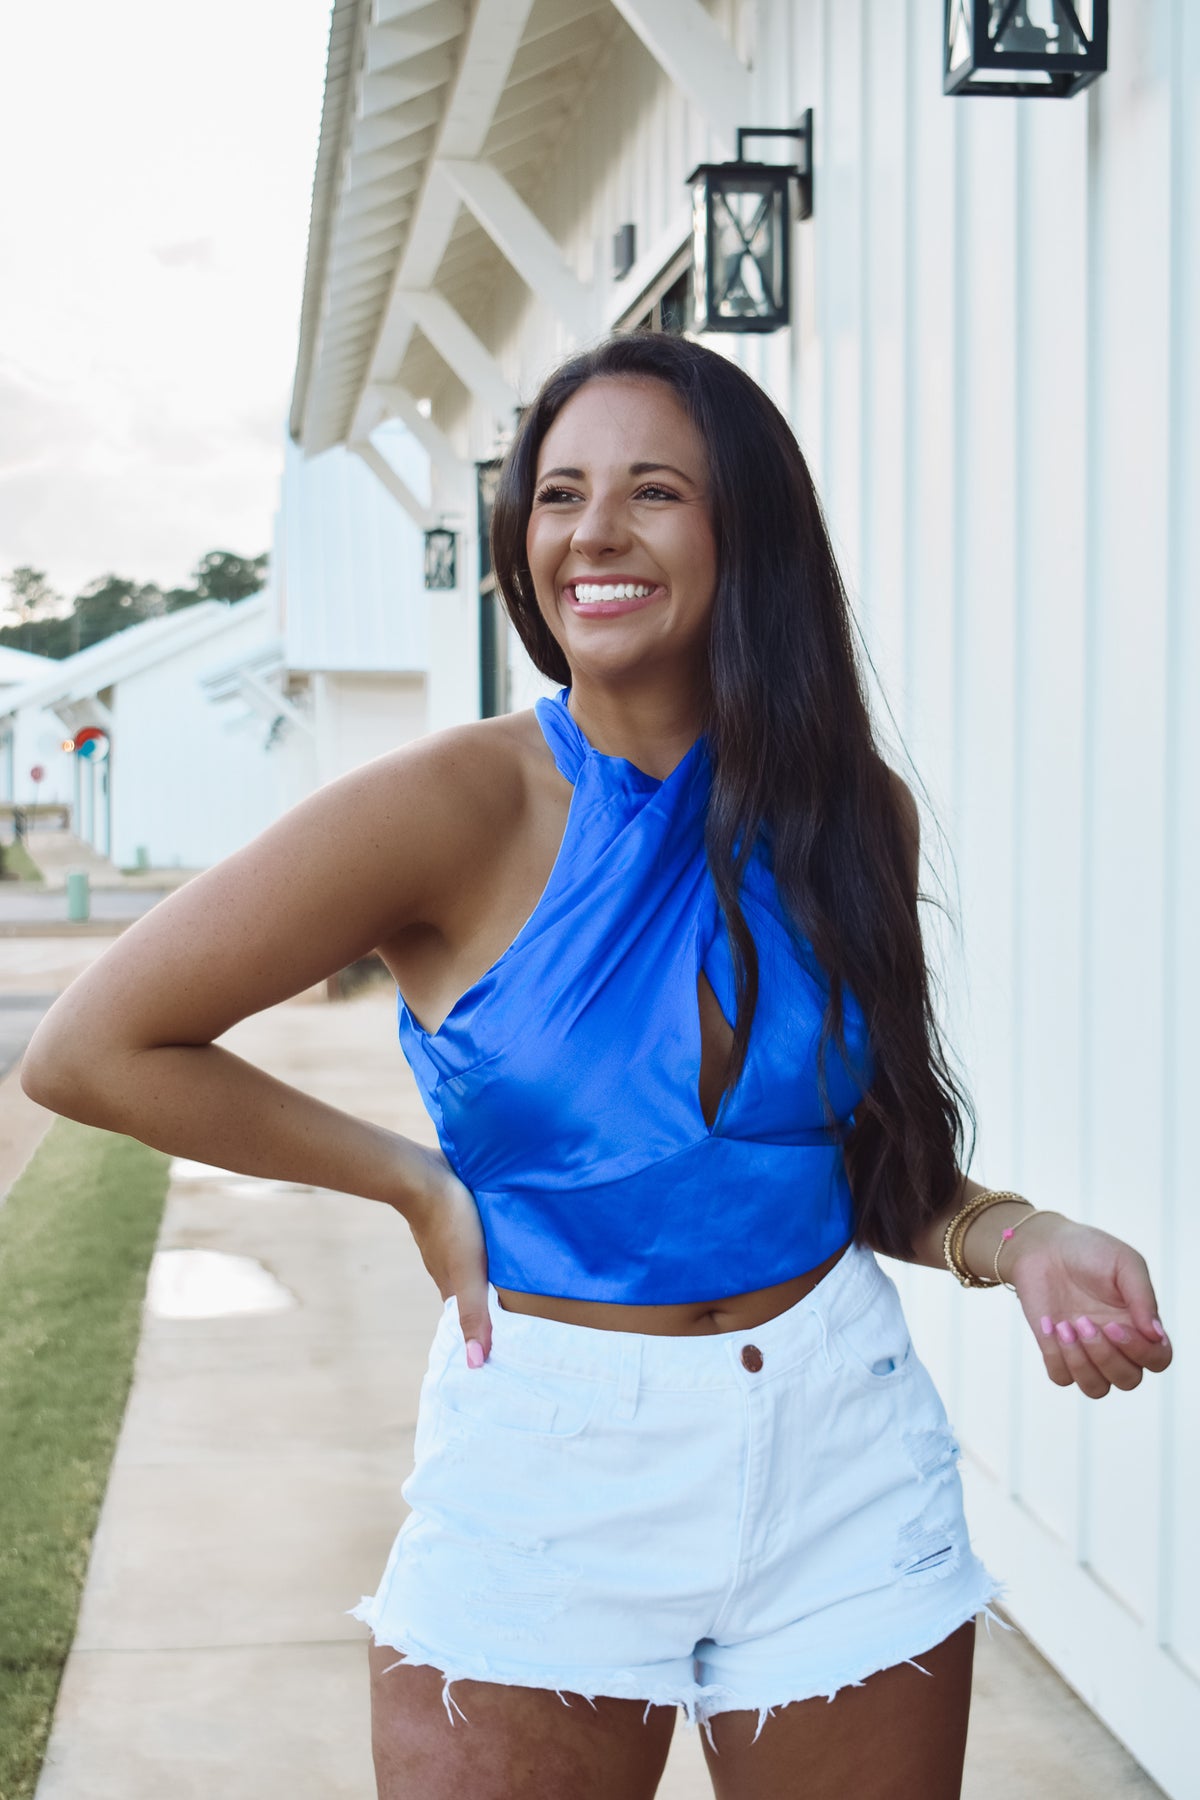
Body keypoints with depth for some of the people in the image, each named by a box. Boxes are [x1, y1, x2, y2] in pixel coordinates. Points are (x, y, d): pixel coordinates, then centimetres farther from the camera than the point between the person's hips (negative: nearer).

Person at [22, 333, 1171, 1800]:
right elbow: (89, 1050, -11)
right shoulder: (456, 808, -13)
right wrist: (419, 1184, -7)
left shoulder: (848, 811, -1)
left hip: (846, 1472, 3)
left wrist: (1015, 1240, -10)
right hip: (543, 1476, -3)